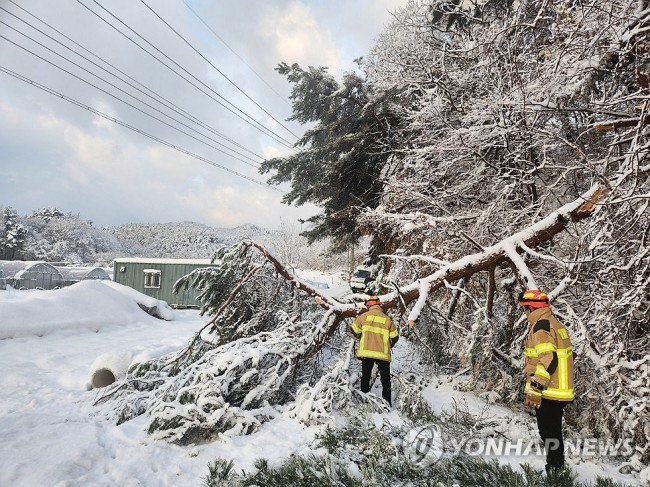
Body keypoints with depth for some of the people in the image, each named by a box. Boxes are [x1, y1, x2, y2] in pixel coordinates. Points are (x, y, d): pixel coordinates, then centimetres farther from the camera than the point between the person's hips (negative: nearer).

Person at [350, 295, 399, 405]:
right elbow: (395, 337, 6)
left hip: (366, 352, 0)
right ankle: (387, 403, 9)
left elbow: (355, 331, 10)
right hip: (383, 354, 0)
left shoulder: (364, 316, 1)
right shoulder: (387, 319, 3)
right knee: (385, 380, 11)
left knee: (365, 378, 12)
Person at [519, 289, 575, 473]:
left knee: (549, 435, 0)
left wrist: (535, 389, -24)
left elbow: (548, 359, -26)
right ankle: (558, 469, 33)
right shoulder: (557, 324, 13)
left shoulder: (541, 326, -17)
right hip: (561, 391, 10)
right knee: (554, 432, 21)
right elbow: (564, 355, 19)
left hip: (547, 394, -10)